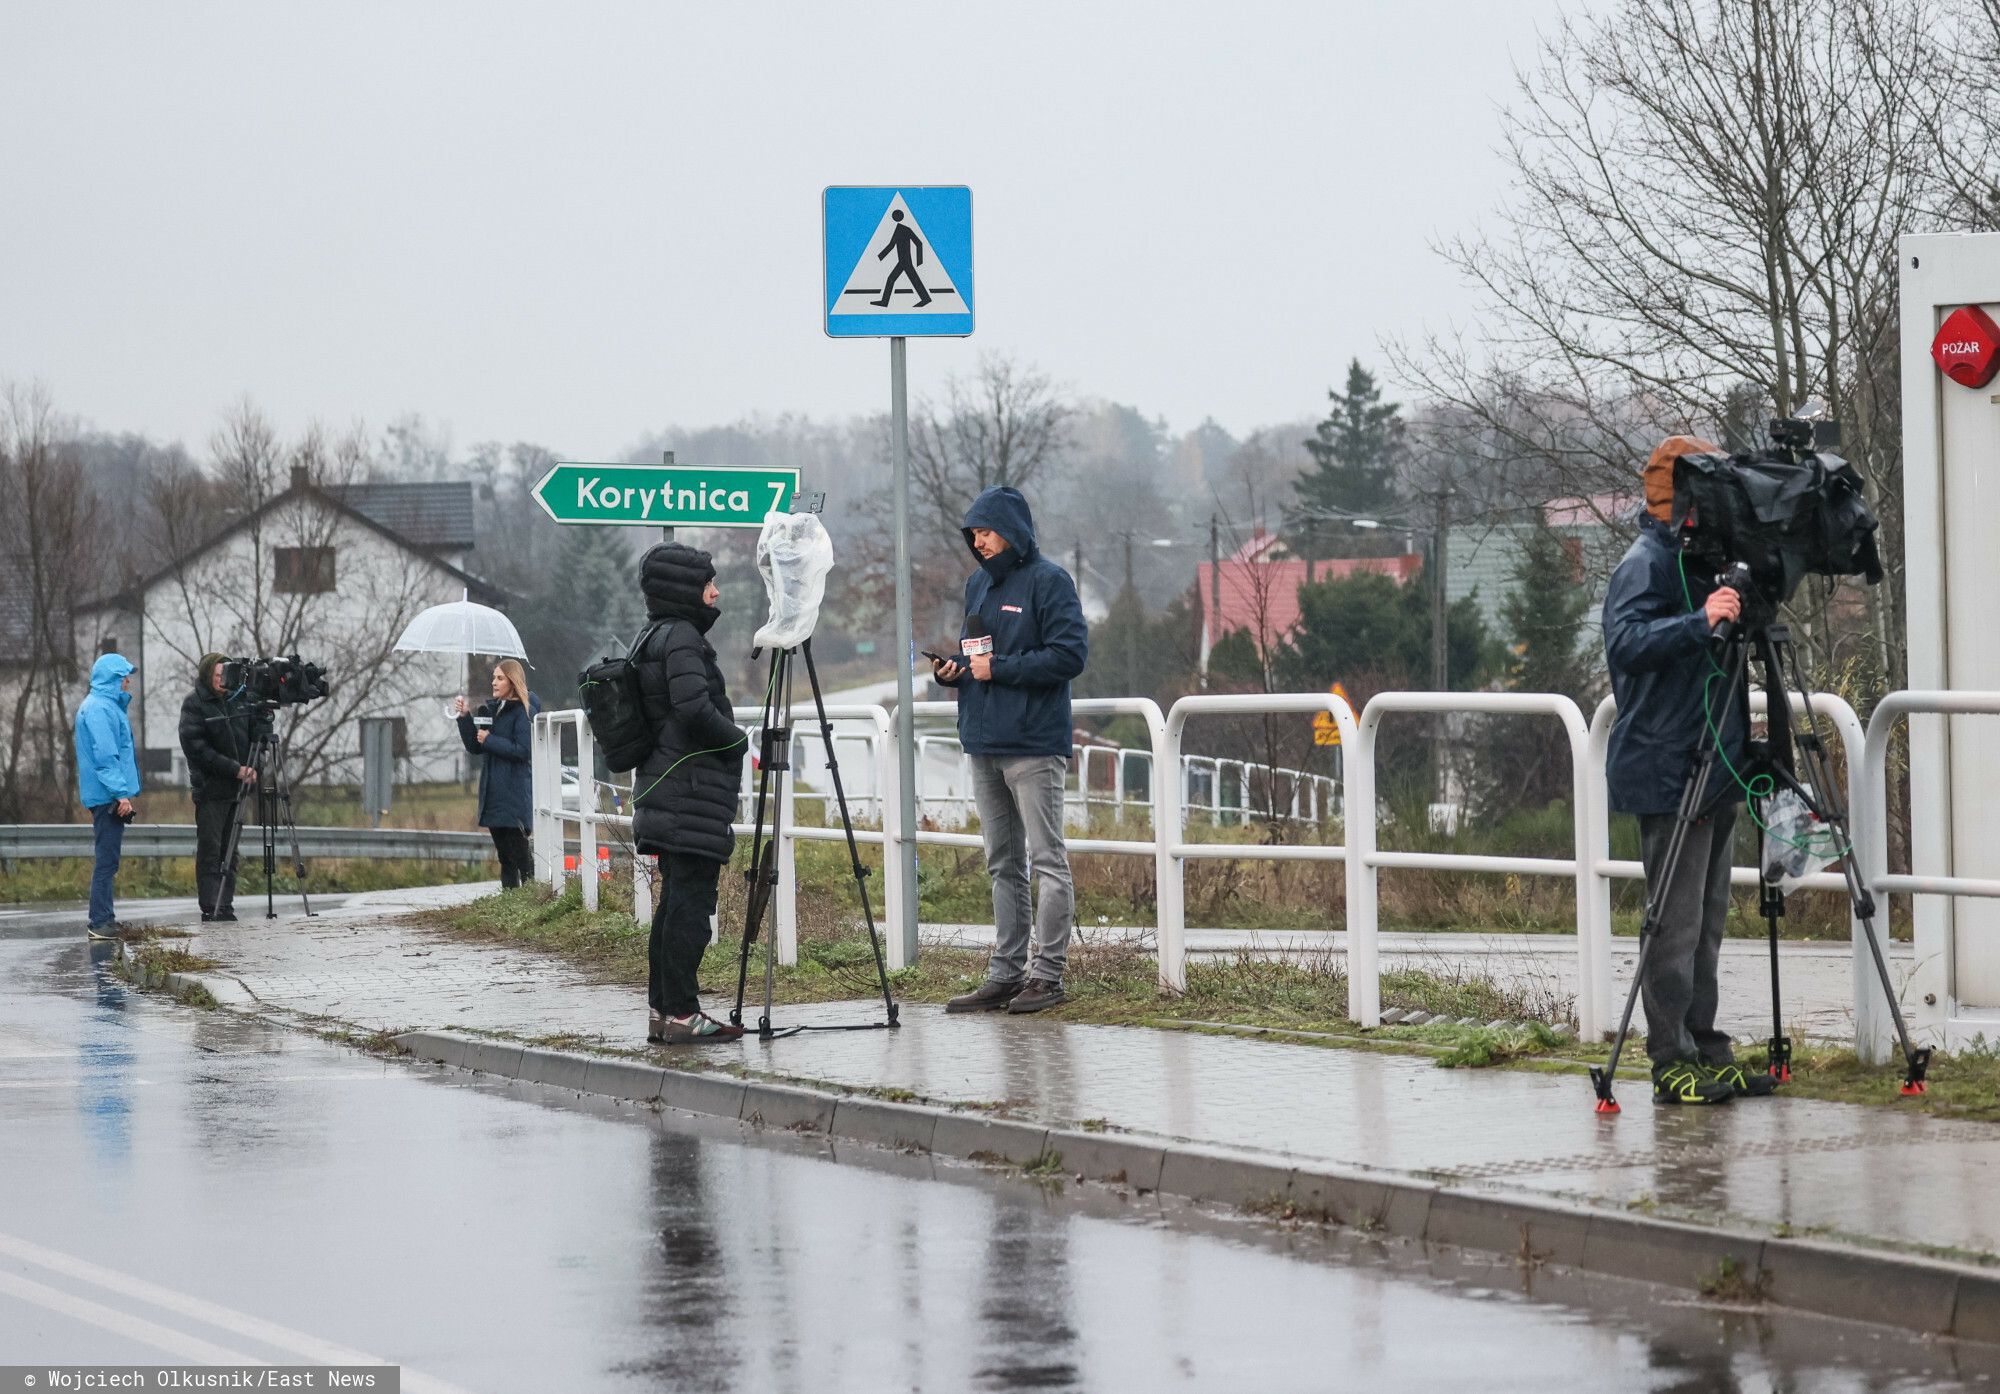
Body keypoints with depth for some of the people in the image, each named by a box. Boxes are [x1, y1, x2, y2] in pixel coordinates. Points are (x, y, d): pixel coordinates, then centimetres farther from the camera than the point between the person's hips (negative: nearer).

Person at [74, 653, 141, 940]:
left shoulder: (108, 706, 18)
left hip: (109, 796, 11)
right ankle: (100, 922, -10)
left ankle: (104, 919, 17)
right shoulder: (98, 709, -14)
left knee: (108, 859, 13)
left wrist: (124, 792, 21)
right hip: (107, 795, -11)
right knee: (107, 860, -10)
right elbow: (104, 755, -21)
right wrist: (121, 793, -23)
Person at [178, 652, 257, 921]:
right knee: (210, 850, -5)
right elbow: (195, 747, -12)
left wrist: (252, 767, -3)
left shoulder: (238, 698, 10)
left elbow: (252, 736, 16)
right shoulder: (194, 704, -5)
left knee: (230, 850, 6)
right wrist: (234, 769, -16)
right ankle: (210, 909, -6)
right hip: (210, 787, -5)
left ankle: (226, 906, 8)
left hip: (237, 787, 5)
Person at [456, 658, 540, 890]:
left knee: (519, 853, -10)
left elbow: (523, 750, -18)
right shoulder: (491, 709, 15)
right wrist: (465, 717, 2)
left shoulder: (524, 712, -8)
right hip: (493, 793, 8)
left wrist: (489, 740, -12)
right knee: (504, 855, 9)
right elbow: (474, 747, 14)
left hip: (515, 794, -8)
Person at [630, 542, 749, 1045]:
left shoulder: (654, 639, 17)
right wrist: (736, 739, -8)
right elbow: (694, 707, -24)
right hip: (691, 793, -10)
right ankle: (681, 1012, -9)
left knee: (676, 900, 12)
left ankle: (661, 1009, 15)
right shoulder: (681, 636, -13)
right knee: (692, 900, -9)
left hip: (665, 791, 10)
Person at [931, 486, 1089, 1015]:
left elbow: (1071, 654, -15)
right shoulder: (978, 584, 16)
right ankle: (1005, 974, 14)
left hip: (1034, 747, -8)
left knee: (1047, 861, -5)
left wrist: (998, 668, -16)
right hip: (984, 744, 8)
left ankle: (1047, 974, -4)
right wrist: (953, 670, 3)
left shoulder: (1048, 582, -8)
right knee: (1003, 865, 11)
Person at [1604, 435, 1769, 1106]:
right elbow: (1625, 641, -28)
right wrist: (1698, 622, -37)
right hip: (1669, 773, -9)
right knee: (1675, 922, -8)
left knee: (1706, 921, 11)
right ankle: (1672, 1062, -6)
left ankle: (1706, 1051, 15)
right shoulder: (1645, 564, -10)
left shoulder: (1699, 560, 19)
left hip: (1713, 771, 10)